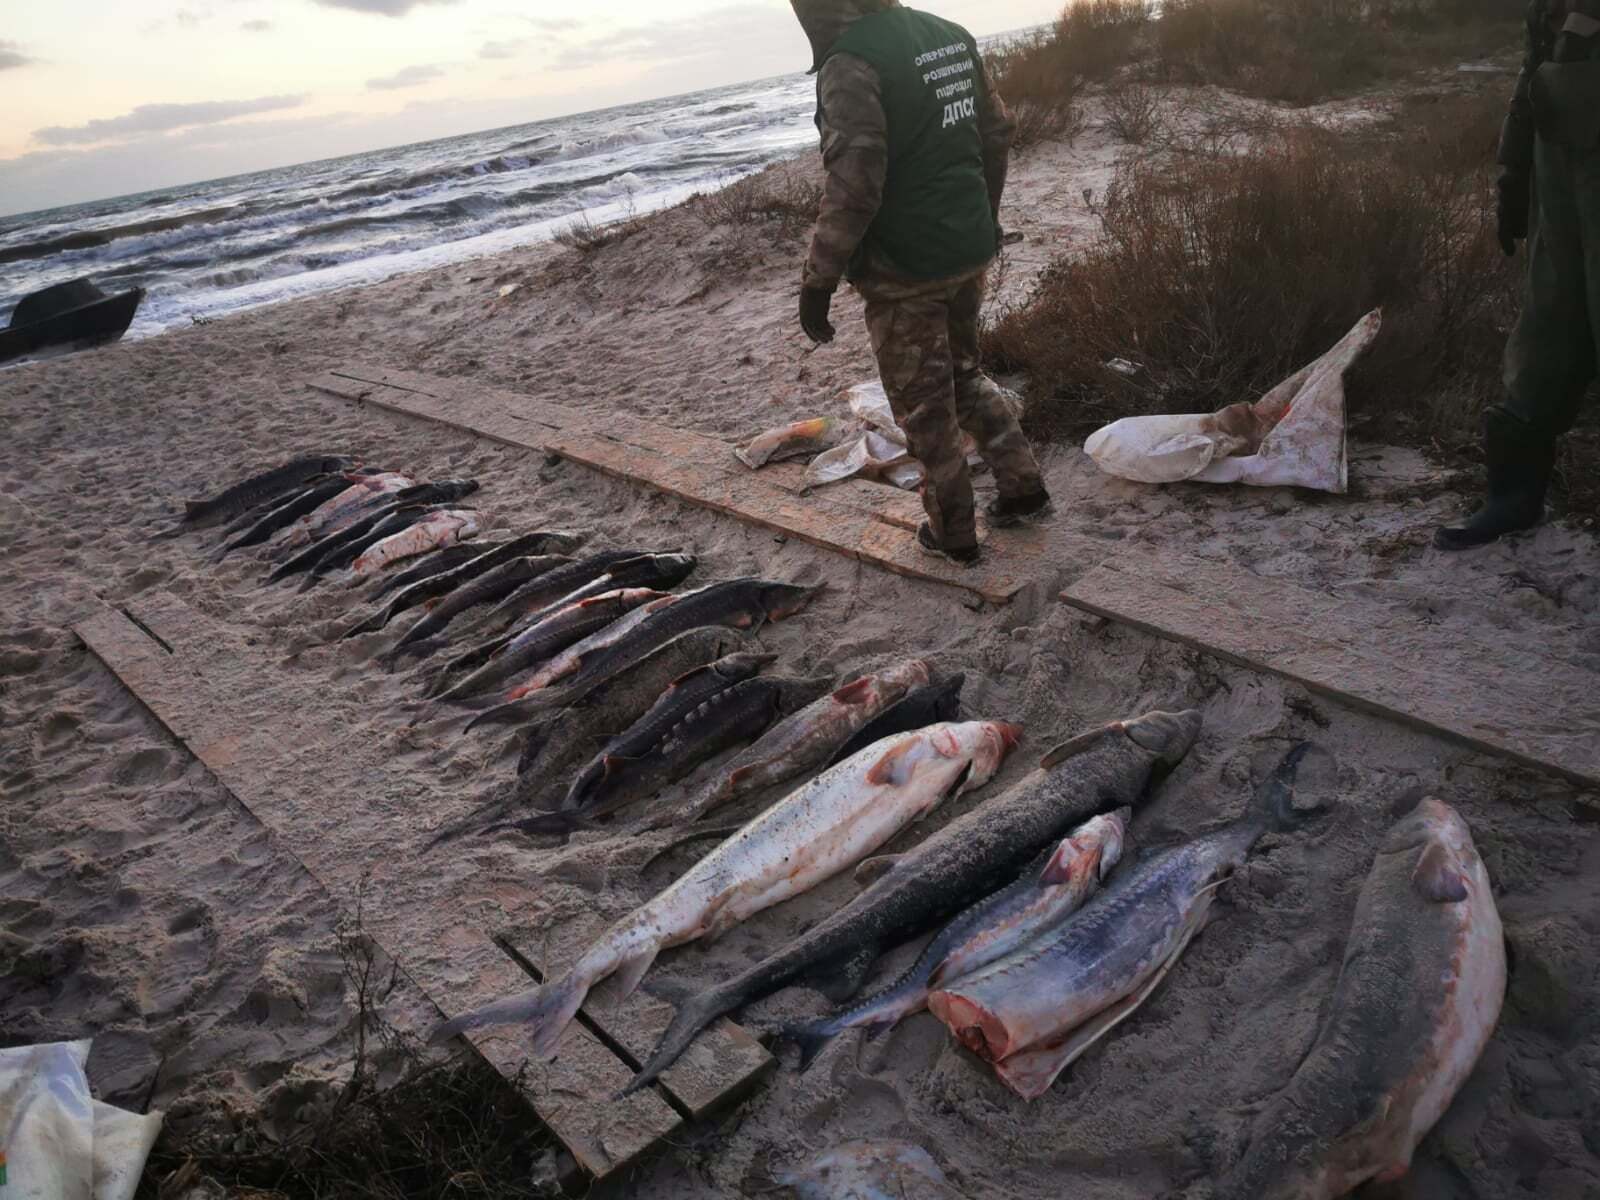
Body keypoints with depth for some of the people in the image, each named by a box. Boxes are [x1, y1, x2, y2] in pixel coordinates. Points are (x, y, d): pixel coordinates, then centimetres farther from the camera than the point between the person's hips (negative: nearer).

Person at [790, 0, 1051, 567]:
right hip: (971, 252, 8)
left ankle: (952, 533, 21)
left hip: (905, 270, -7)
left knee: (925, 405, 8)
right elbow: (998, 133, 14)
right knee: (964, 373, 26)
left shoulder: (849, 64, -19)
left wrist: (818, 281, -18)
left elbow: (854, 186, -25)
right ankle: (1023, 486, 28)